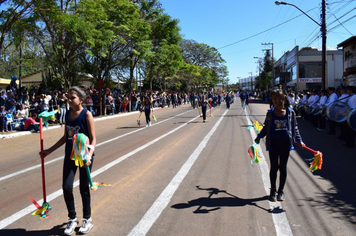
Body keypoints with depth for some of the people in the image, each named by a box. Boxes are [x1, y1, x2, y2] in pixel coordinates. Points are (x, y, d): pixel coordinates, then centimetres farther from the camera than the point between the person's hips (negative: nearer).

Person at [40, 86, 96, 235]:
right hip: (70, 155, 5)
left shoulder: (86, 114, -12)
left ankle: (87, 220, 26)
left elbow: (93, 139, -13)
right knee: (66, 188, -1)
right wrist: (49, 150, 15)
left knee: (84, 188, 6)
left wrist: (89, 156, -27)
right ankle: (72, 219, 21)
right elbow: (65, 137, 14)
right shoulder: (68, 114, 5)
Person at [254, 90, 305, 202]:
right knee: (274, 167, 0)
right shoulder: (270, 113, 3)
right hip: (273, 143, 0)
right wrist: (259, 136, 4)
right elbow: (266, 127, 12)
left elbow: (294, 127, 11)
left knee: (283, 167, 7)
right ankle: (273, 191, 15)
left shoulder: (290, 112, 3)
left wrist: (299, 140, 7)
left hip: (285, 143, 0)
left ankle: (281, 191, 21)